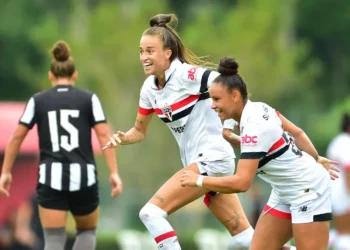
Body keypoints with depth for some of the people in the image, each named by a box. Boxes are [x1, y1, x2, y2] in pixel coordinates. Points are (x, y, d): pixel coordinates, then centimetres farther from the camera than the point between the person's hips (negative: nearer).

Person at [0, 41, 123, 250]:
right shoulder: (89, 99, 5)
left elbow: (17, 137, 5)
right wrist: (114, 173, -6)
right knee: (88, 231, 23)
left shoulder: (38, 100, 7)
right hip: (83, 178, 0)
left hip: (51, 179, 0)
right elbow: (104, 136, -5)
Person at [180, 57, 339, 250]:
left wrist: (198, 180, -23)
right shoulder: (259, 109, -2)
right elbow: (297, 133, 12)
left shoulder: (253, 126, -29)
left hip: (308, 191, -10)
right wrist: (316, 159, 27)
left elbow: (241, 183, -33)